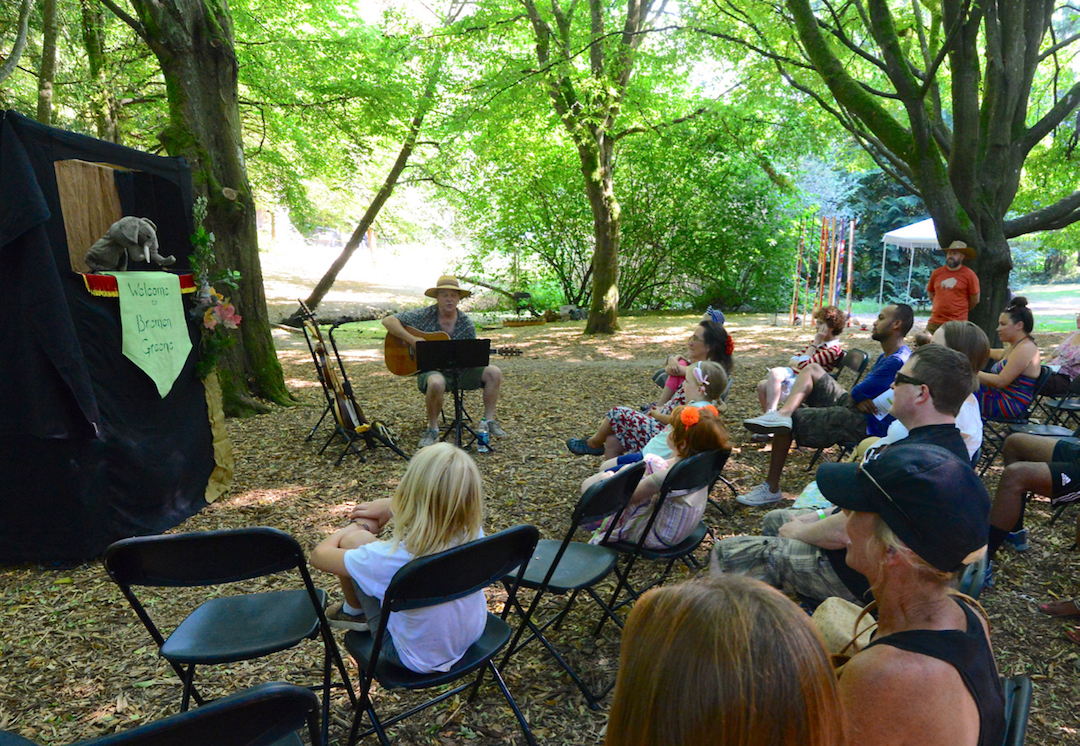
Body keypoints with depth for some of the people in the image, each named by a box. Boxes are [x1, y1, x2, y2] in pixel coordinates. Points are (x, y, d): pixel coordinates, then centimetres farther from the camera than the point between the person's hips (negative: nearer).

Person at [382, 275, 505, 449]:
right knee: (436, 383, -40)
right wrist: (412, 339, -21)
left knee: (493, 373, -15)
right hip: (430, 370, -4)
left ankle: (489, 420, 1)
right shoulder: (423, 315, -5)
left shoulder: (466, 324, 3)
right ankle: (432, 428, -14)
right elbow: (388, 321, -10)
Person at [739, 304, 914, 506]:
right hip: (851, 406, 11)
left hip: (864, 424, -11)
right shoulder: (887, 356, 12)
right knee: (812, 369, 10)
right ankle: (783, 413, -17)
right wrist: (859, 399, -12)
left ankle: (771, 488, -2)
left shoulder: (896, 362, -23)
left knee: (791, 421, -12)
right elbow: (863, 389, 10)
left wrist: (857, 397, 1)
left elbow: (857, 394, -22)